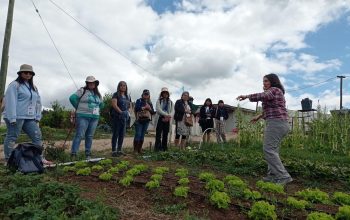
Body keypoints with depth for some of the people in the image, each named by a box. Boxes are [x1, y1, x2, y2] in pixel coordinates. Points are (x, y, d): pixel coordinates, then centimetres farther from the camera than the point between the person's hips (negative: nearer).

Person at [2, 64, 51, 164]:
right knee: (12, 137, 1)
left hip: (30, 118, 7)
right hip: (16, 117, -7)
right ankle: (8, 160, 13)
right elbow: (10, 102, -12)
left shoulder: (33, 87, 18)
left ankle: (40, 158, 10)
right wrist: (12, 118, -18)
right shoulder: (15, 85, -4)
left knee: (37, 136, 3)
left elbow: (38, 102, 19)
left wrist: (37, 117, 11)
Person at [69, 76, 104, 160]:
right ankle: (73, 153, -5)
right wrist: (78, 107, -1)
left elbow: (101, 104, 27)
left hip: (94, 117, 5)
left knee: (90, 136, 8)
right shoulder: (82, 90, 0)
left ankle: (88, 154, 16)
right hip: (83, 116, -5)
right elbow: (72, 98, -8)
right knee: (79, 135, -8)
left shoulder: (98, 94, 17)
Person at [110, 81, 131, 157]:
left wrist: (127, 113, 5)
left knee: (122, 134, 8)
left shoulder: (127, 96, 15)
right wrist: (121, 112, -19)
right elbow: (114, 105, -15)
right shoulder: (116, 95, -3)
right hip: (116, 116, -6)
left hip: (124, 117, 6)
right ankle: (114, 151, 1)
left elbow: (129, 106, 22)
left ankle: (119, 150, 17)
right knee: (115, 134, -4)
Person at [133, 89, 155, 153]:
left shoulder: (150, 102, 16)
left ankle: (139, 149, 12)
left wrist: (149, 109, -7)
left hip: (146, 120, 4)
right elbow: (136, 108, -12)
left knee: (142, 135, 6)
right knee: (138, 134, -8)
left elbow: (153, 112, 12)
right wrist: (144, 107, -15)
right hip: (139, 120, -4)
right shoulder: (139, 100, 3)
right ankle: (135, 149, -2)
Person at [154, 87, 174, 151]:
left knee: (165, 134, 6)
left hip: (167, 120, 3)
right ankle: (157, 148, -6)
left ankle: (164, 148, 11)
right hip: (160, 118, -3)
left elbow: (172, 111, 6)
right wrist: (166, 114, -20)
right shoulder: (159, 101, 7)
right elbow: (158, 109, -8)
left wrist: (168, 116, -15)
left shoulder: (171, 102, 16)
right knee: (158, 134, -7)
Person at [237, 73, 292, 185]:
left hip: (275, 123, -11)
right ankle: (272, 175, 12)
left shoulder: (274, 90, -6)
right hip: (280, 123, 11)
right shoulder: (276, 92, 26)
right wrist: (259, 116, 31)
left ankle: (283, 177, -13)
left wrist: (246, 96, -10)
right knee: (273, 150, 10)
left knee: (269, 150, -13)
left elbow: (260, 96, -23)